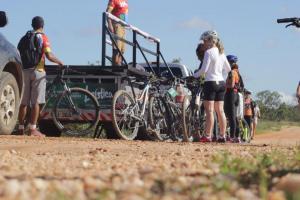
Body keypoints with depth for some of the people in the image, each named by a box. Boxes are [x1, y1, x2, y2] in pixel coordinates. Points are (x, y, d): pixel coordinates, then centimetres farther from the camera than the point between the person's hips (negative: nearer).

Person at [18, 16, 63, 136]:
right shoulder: (42, 37, -5)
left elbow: (20, 54, 10)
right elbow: (49, 56, -15)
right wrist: (59, 62, 1)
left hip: (25, 71, 5)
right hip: (37, 71, -5)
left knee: (24, 102, 8)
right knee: (36, 102, -3)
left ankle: (21, 129, 10)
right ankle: (33, 130, -6)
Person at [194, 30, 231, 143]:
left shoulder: (209, 52, -11)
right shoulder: (221, 53, 12)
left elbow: (204, 69, -18)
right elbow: (228, 69, 19)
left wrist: (194, 76, -5)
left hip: (211, 82, -7)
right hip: (221, 83, 8)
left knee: (209, 111, -8)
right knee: (220, 111, 9)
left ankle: (207, 136, -10)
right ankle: (222, 136, 10)